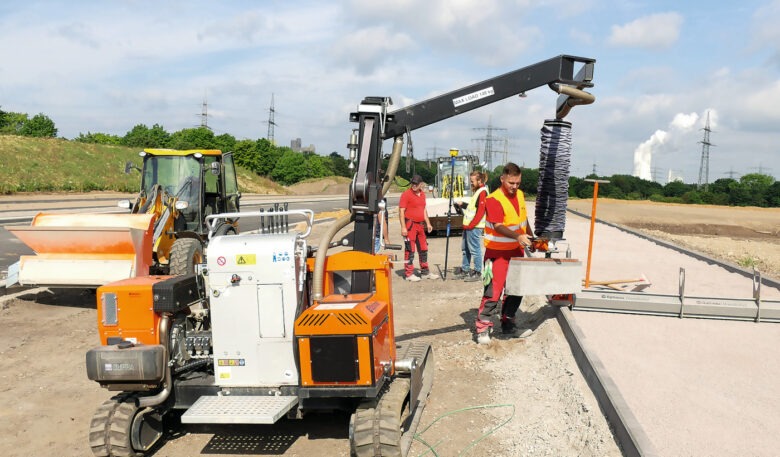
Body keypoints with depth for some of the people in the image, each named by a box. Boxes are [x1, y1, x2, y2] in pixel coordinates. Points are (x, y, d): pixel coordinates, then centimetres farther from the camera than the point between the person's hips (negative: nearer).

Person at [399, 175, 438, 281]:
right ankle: (409, 274, 3)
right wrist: (403, 227, -19)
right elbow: (401, 211, -13)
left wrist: (428, 223, 15)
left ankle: (425, 272, 25)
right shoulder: (406, 194, -10)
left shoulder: (422, 194, 13)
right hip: (410, 225, -8)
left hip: (420, 225, 8)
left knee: (423, 249, 14)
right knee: (410, 250, -4)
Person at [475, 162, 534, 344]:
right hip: (498, 252, -8)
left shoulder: (520, 195, 6)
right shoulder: (493, 200, -19)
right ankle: (483, 328, 0)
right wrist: (518, 236, -40)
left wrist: (531, 237, 22)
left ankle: (508, 325, 26)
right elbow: (498, 226, -29)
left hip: (517, 251, 8)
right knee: (494, 290, -10)